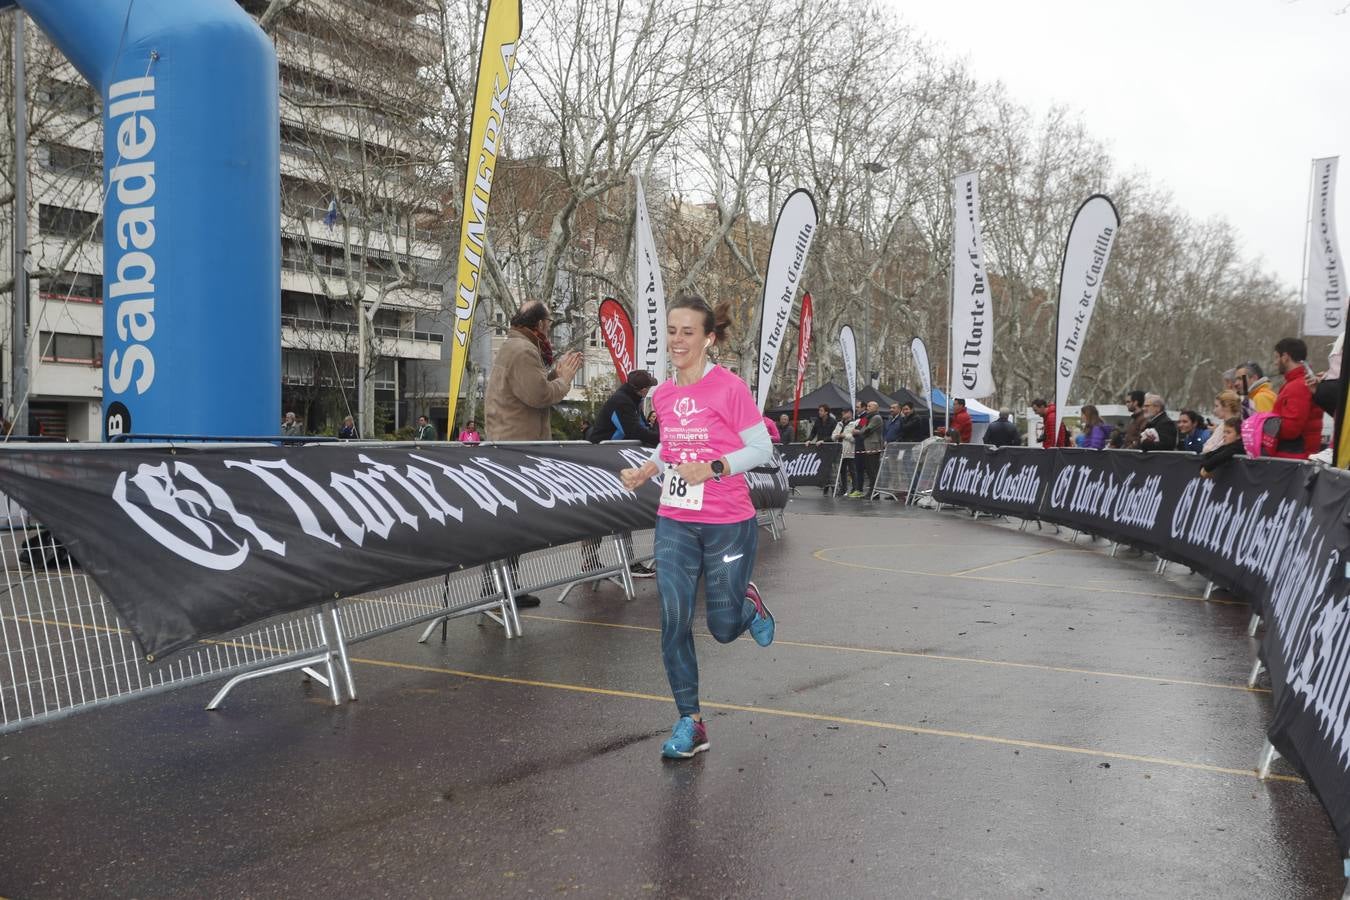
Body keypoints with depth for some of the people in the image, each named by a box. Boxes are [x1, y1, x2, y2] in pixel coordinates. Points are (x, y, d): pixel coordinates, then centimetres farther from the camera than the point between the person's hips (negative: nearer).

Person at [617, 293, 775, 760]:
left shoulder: (729, 388, -13)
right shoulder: (663, 394, 4)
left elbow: (761, 448, -10)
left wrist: (713, 469, -22)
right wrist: (647, 469, 2)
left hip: (728, 524, -4)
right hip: (674, 523, 4)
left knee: (723, 628, 6)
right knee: (674, 623, -3)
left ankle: (748, 603, 43)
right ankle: (690, 722, 11)